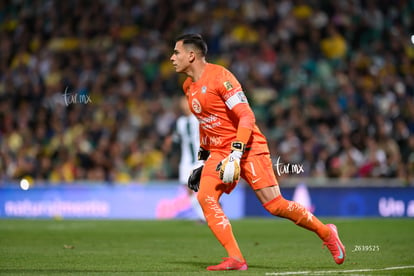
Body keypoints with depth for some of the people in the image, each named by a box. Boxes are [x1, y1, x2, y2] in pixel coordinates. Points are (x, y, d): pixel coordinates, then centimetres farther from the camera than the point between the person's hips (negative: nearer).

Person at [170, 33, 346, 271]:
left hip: (248, 148, -8)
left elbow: (246, 116, -19)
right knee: (205, 197, -15)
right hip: (219, 152, 8)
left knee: (275, 205, -10)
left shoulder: (219, 76, -15)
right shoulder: (188, 86, 11)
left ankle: (326, 233, 11)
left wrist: (236, 153, -27)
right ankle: (236, 259, -14)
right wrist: (203, 157, 24)